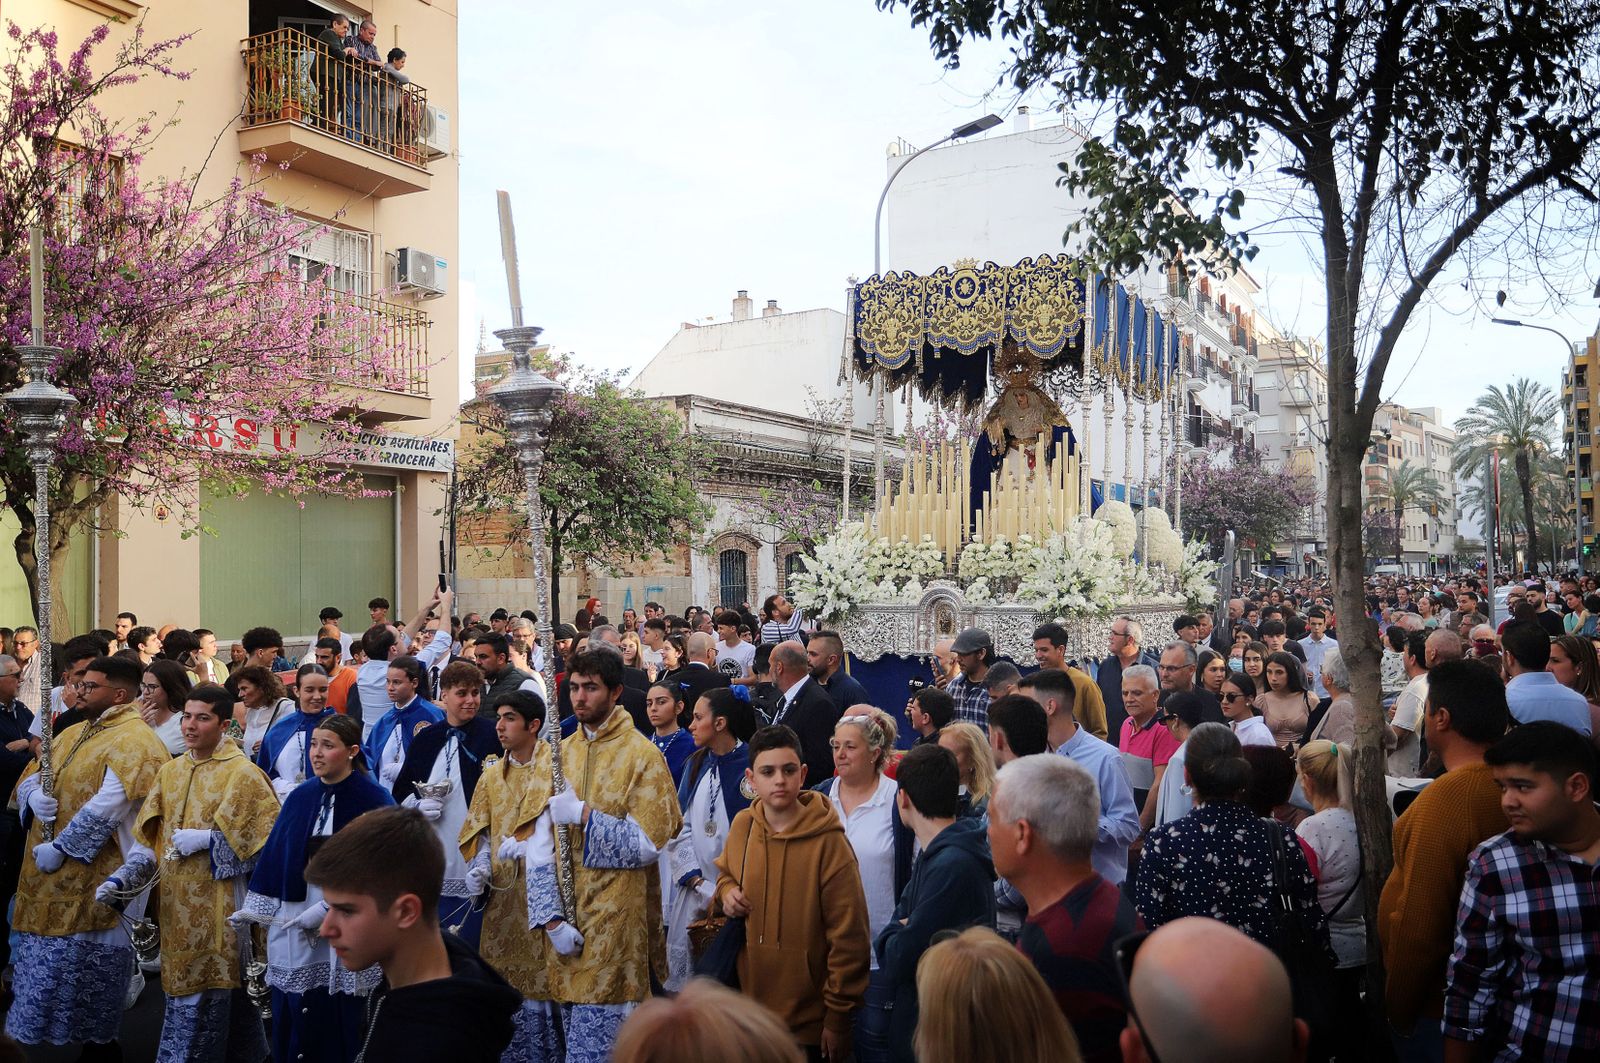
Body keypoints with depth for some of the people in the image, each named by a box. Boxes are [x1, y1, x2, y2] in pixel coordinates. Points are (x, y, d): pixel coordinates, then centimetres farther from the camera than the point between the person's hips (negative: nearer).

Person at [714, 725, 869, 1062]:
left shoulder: (828, 842, -18)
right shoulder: (742, 825, -2)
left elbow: (848, 937, -15)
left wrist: (838, 1018, -12)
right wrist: (726, 891, -2)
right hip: (748, 1000, 5)